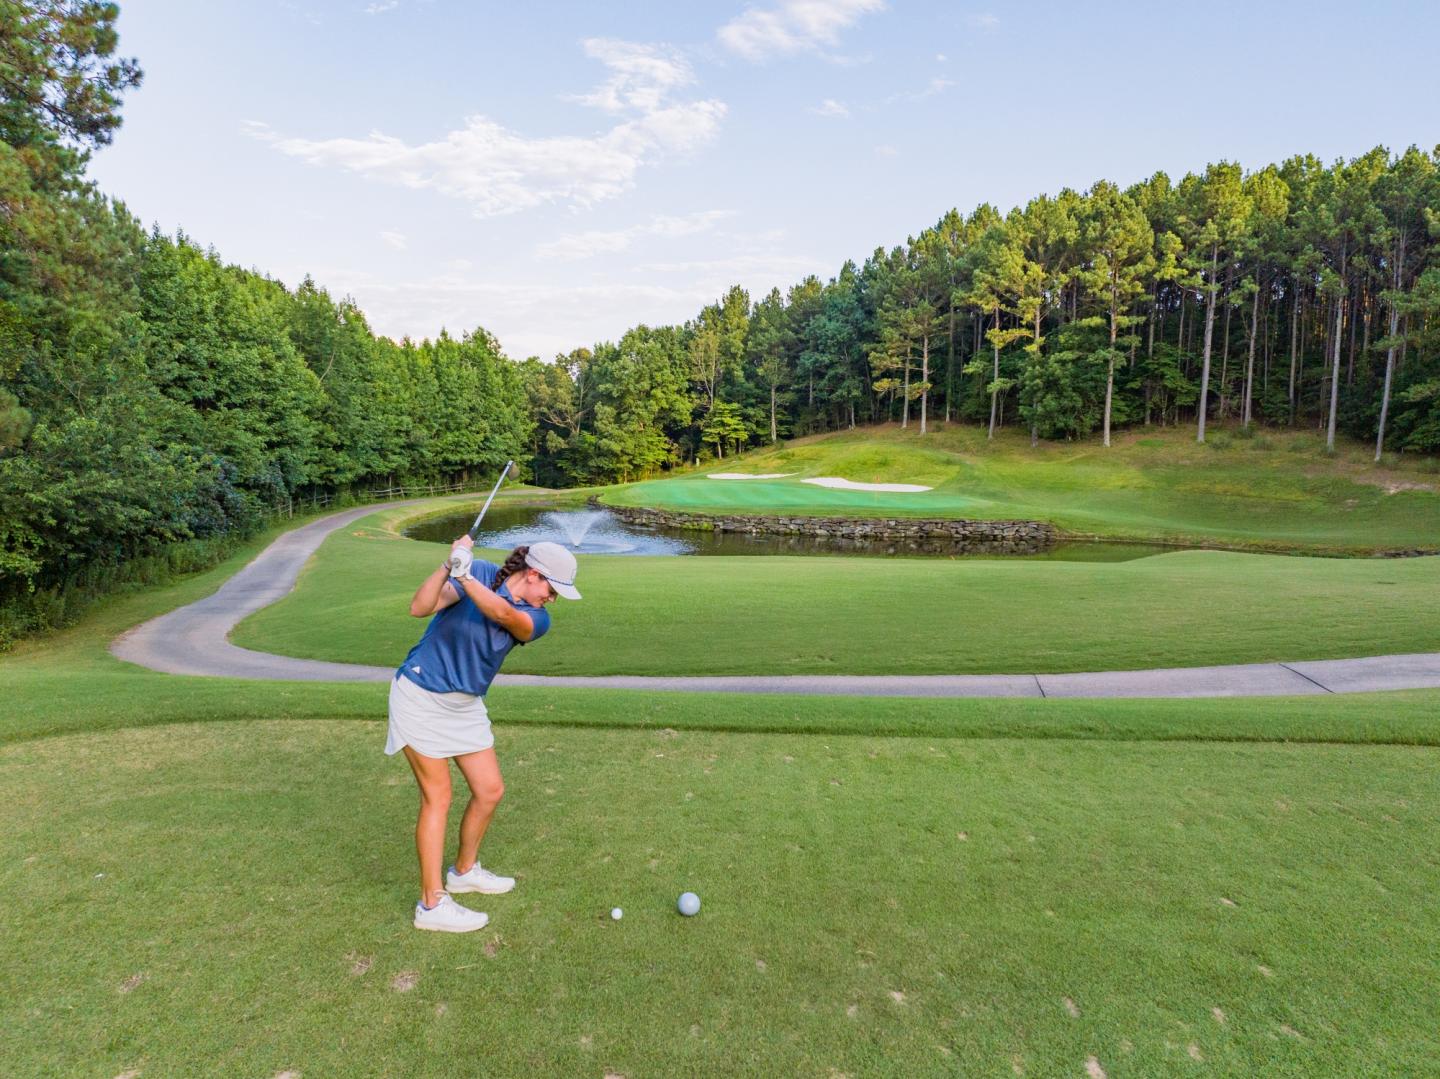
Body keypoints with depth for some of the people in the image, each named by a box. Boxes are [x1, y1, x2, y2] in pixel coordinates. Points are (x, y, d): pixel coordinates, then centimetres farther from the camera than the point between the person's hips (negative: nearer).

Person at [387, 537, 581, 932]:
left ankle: (465, 870, 34)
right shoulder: (481, 573, -15)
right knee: (438, 797, -2)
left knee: (490, 790, 8)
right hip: (421, 695, -5)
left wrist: (463, 575, -41)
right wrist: (448, 566, -39)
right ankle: (432, 904, 10)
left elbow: (503, 613, -31)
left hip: (467, 705, 5)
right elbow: (420, 608, -26)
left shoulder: (537, 620, -8)